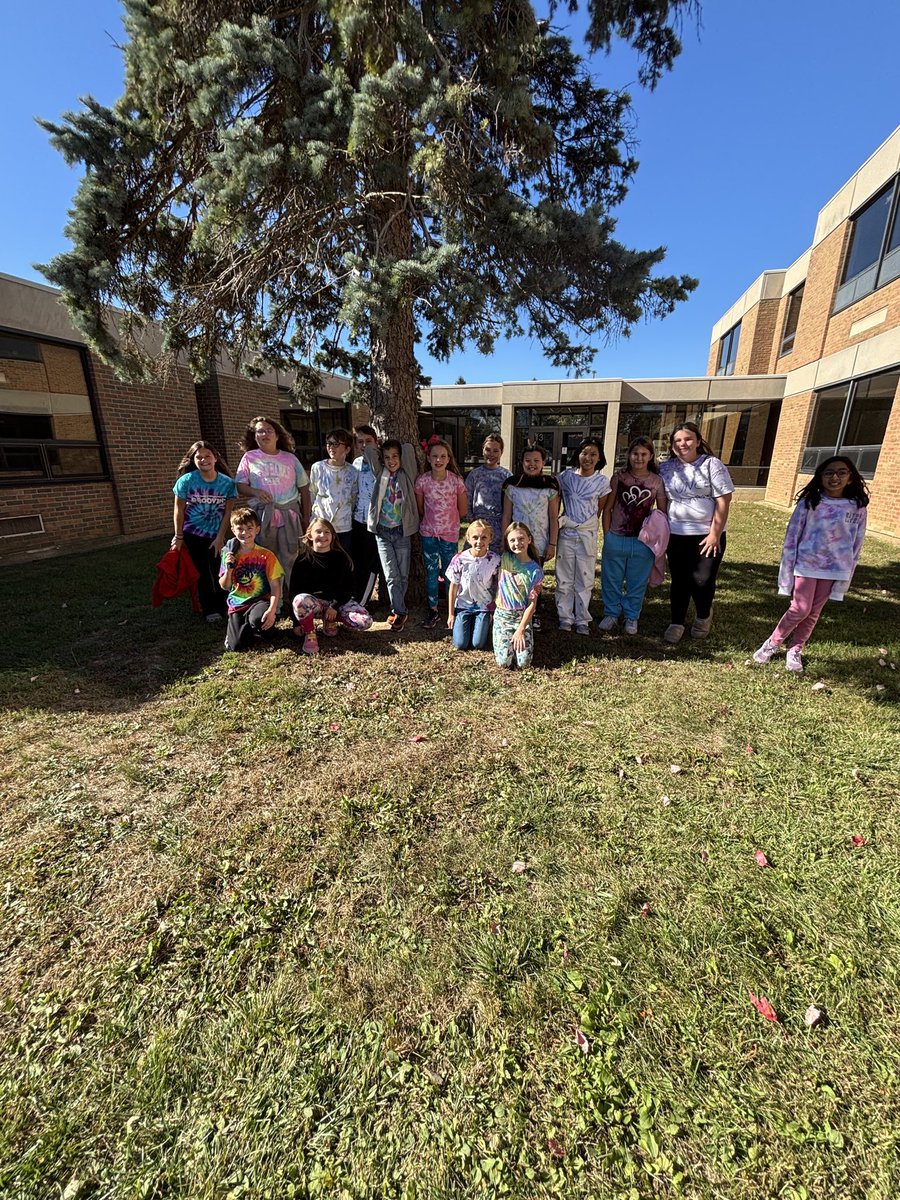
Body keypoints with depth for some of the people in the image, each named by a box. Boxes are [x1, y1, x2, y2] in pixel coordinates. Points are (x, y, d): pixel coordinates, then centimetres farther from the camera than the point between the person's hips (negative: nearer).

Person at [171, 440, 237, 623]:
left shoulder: (227, 483, -12)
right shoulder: (186, 480, -14)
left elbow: (227, 513, -6)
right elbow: (179, 511, -6)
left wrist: (220, 538, -6)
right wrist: (178, 537, -3)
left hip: (216, 535, 1)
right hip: (192, 534, 0)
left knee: (219, 572, 3)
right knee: (202, 573, 6)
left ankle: (222, 607, 19)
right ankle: (210, 610, 16)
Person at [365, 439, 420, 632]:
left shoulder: (406, 475, 3)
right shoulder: (381, 473, 7)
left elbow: (408, 449, -8)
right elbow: (369, 450, 1)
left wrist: (398, 450, 11)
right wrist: (382, 449, 15)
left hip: (401, 531, -1)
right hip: (383, 531, 1)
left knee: (402, 575, 7)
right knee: (391, 576, -2)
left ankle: (397, 609, 22)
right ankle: (400, 612, 3)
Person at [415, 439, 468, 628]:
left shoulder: (456, 480, -9)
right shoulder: (422, 480, -6)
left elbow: (463, 510, 0)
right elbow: (420, 509, 6)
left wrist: (448, 519, 6)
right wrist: (433, 520, 9)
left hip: (450, 534, -1)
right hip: (428, 533, 1)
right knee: (431, 572, 8)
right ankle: (432, 610, 20)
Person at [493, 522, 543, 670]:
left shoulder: (535, 571, -8)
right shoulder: (505, 559, -4)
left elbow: (532, 604, -8)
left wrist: (521, 630, -13)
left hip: (522, 617, 0)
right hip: (502, 615, 0)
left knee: (523, 662, -12)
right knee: (503, 661, -14)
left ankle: (518, 638, 18)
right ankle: (506, 640, 18)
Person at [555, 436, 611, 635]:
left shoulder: (602, 481, -1)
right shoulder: (566, 476, 0)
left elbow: (600, 511, 6)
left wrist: (588, 525, 6)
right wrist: (556, 521, -2)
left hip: (588, 535, 0)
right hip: (566, 533, 0)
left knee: (585, 579, 6)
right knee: (564, 579, 5)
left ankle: (582, 620, 17)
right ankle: (565, 618, 17)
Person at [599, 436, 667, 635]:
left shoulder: (657, 481, 0)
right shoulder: (619, 477, -1)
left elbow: (663, 513, 5)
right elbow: (607, 509, 2)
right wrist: (607, 536, -1)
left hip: (643, 542, 0)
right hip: (616, 539, 0)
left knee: (637, 582, 11)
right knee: (612, 580, 10)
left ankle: (632, 617, 28)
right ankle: (611, 614, 27)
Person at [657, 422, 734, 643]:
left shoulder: (712, 464, -4)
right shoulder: (666, 468, 4)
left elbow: (723, 501, -8)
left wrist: (715, 534, -12)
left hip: (707, 534, -2)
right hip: (677, 534, 2)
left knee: (703, 581, -1)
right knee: (679, 581, 5)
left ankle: (703, 617, 28)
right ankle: (677, 623, 17)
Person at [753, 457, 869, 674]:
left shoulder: (857, 508, -1)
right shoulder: (809, 503, -7)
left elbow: (856, 543, 5)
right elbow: (792, 535, -5)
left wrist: (847, 574, 4)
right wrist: (787, 569, -6)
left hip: (835, 569, 3)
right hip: (806, 564, -2)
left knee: (814, 613, 10)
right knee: (800, 610, -5)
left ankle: (795, 650, 23)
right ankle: (772, 643, 14)